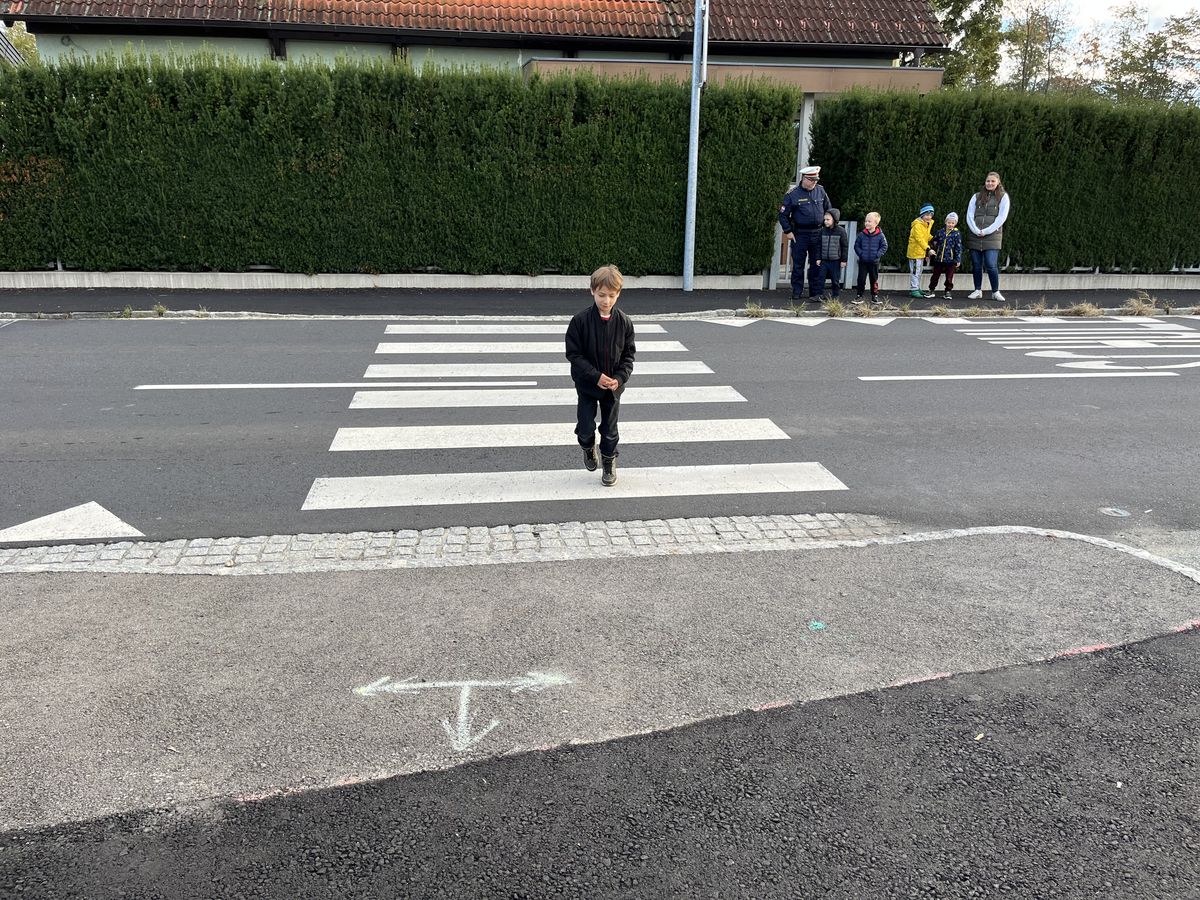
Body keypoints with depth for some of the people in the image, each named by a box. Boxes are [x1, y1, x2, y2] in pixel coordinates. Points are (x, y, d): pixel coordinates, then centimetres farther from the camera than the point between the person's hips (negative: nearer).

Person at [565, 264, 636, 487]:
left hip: (613, 385, 1)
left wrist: (620, 378, -16)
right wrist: (596, 376, -21)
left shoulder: (624, 322, -8)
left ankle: (609, 462, 33)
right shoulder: (581, 320, -15)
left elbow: (628, 354, 0)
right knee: (585, 426, 6)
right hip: (587, 384, -1)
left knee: (610, 428, 12)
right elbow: (574, 354, -13)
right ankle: (588, 448, 39)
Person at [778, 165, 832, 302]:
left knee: (816, 264, 6)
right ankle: (797, 292, 12)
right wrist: (788, 231, -7)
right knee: (798, 264, 4)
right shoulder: (793, 194, -7)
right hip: (799, 234, -3)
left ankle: (815, 293, 11)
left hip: (817, 233, 3)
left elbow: (828, 209, 15)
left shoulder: (820, 191, 5)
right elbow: (783, 214, -3)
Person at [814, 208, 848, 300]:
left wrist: (843, 260, -5)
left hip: (836, 261, -3)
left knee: (835, 280, 6)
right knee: (821, 278, 0)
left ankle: (835, 296, 17)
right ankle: (821, 294, 6)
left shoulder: (841, 231, -6)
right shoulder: (823, 230, 3)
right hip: (824, 260, 3)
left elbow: (845, 246, -3)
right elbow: (818, 245, 8)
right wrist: (818, 258, 3)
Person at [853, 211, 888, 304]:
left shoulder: (880, 235, -6)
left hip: (874, 262, -1)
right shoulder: (861, 234, -3)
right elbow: (856, 245, 4)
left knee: (874, 279, 10)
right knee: (861, 279, 2)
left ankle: (874, 296, 20)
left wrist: (878, 255, -12)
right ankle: (859, 296, 10)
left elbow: (884, 246, -1)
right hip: (863, 261, 1)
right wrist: (860, 253, -10)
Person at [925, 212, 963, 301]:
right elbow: (933, 242, 15)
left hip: (950, 260, -3)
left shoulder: (957, 233, -5)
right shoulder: (940, 232, 3)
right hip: (939, 259, 3)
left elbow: (958, 247, -6)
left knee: (949, 277, 5)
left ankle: (948, 292, 15)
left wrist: (958, 260, -8)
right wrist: (930, 250, 10)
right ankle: (931, 291, 21)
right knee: (935, 275, 11)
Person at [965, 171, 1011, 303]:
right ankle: (978, 290, 15)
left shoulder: (1003, 197, 7)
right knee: (976, 265, 4)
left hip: (992, 236, -3)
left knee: (991, 265, -11)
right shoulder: (976, 197, 14)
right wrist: (976, 231, -9)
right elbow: (969, 215, 7)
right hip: (975, 236, 3)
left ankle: (996, 292, -2)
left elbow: (1002, 217, -2)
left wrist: (986, 231, -10)